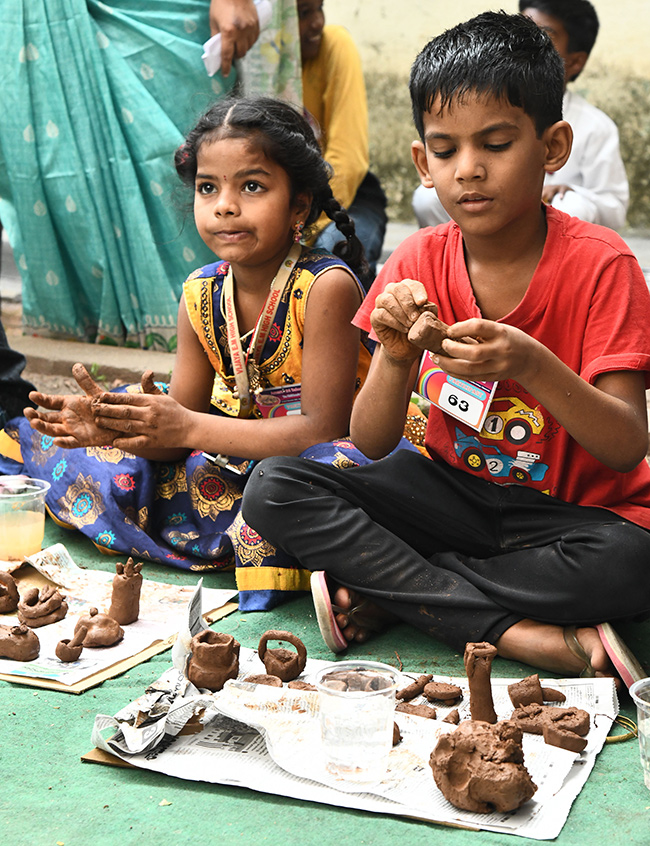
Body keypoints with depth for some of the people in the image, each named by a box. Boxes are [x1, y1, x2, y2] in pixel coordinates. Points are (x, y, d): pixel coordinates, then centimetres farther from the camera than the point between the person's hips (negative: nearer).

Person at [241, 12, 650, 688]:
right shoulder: (419, 263, -3)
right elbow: (370, 444, -6)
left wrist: (533, 365, -36)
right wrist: (397, 358, -27)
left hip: (574, 507, -3)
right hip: (456, 491, 3)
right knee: (273, 487, -17)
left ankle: (381, 590, -17)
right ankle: (529, 636, -23)